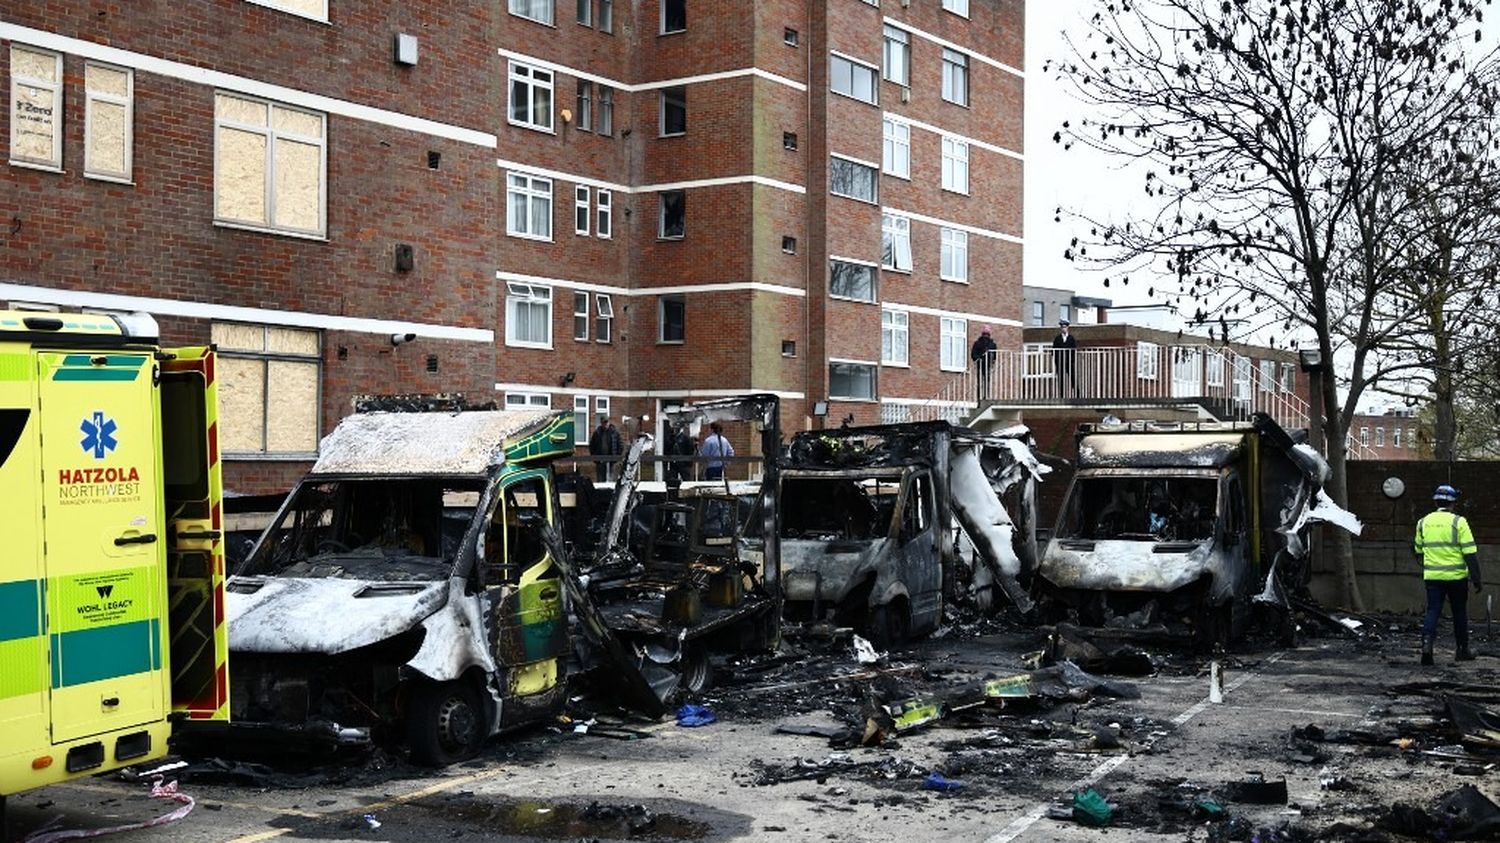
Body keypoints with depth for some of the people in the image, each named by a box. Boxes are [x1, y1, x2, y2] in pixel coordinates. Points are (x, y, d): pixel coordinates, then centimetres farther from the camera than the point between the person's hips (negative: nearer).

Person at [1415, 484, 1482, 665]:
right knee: (1459, 613, 13)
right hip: (1456, 576, -2)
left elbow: (1419, 551, 17)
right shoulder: (1458, 522, -8)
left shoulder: (1423, 522, 5)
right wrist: (1476, 579, -7)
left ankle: (1427, 642, -21)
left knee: (1433, 611, 2)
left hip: (1432, 576, 2)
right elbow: (1470, 553, -11)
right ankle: (1462, 651, 23)